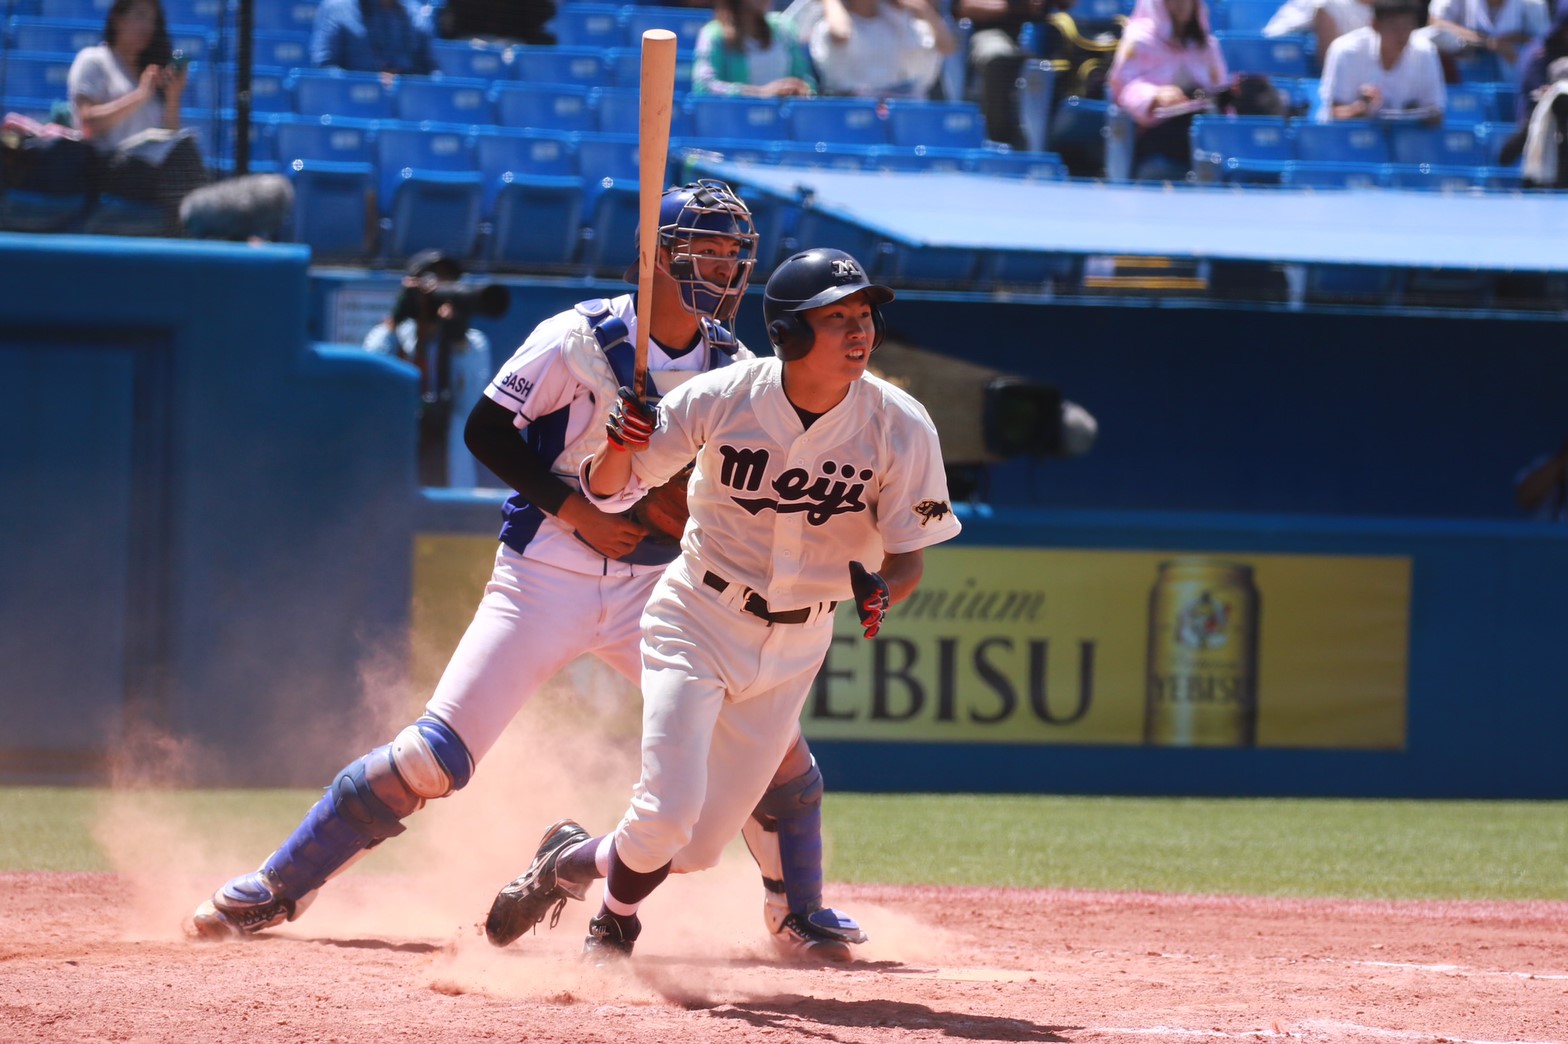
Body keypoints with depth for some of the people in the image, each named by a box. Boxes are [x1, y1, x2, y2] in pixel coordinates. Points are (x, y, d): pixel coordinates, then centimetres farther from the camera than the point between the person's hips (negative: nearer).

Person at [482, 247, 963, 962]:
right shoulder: (721, 398, -16)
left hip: (796, 645, 2)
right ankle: (615, 928, 14)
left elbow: (908, 553, -7)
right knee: (668, 815, -18)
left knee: (699, 847, 5)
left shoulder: (901, 427, -14)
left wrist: (882, 591, -31)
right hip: (697, 620, -2)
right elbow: (608, 492, -7)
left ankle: (572, 862, 36)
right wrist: (619, 447, -30)